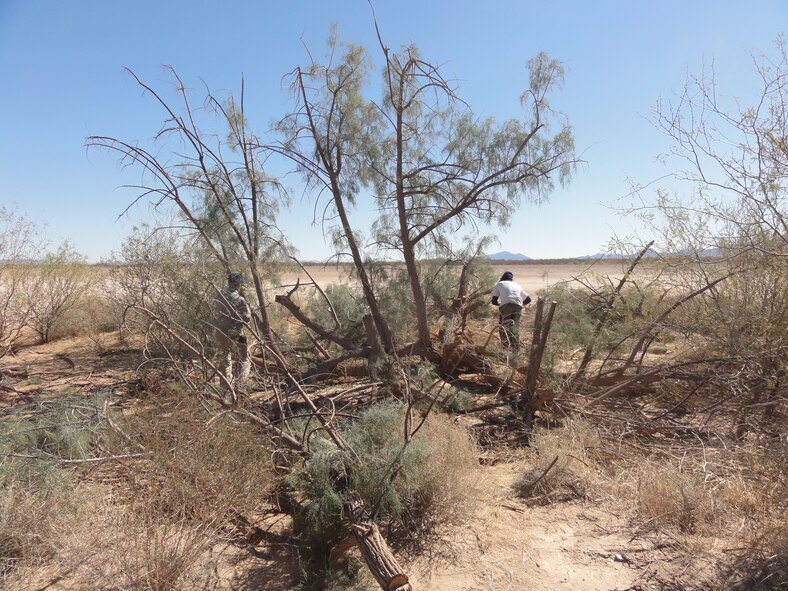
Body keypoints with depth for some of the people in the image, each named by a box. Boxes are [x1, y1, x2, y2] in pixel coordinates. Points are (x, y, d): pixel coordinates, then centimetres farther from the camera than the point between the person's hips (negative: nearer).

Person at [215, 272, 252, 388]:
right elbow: (247, 317, -15)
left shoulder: (220, 296, 0)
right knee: (243, 361, 7)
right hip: (235, 335, -6)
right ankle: (236, 386, -2)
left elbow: (218, 314, 7)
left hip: (221, 334, 6)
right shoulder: (239, 299, -17)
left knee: (224, 360, 19)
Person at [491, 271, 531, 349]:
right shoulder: (517, 285, 33)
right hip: (518, 305, 3)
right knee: (515, 327, 17)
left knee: (503, 326, 8)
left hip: (506, 305, -3)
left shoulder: (499, 284, 25)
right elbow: (528, 299, 30)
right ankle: (515, 348, 15)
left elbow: (494, 301, 17)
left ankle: (506, 347, -2)